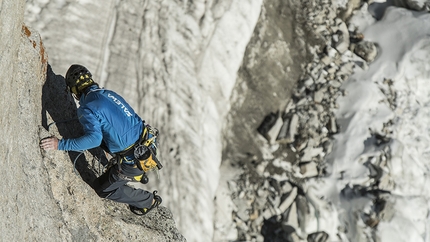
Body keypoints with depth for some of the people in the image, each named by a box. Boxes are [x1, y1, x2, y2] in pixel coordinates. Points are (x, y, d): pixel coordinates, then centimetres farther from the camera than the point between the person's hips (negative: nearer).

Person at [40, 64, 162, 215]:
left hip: (135, 159, -8)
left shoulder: (87, 108, -14)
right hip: (148, 143, 8)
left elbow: (94, 138, -29)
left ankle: (149, 201, 24)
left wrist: (60, 144, -24)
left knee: (102, 189, 14)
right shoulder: (108, 93, 10)